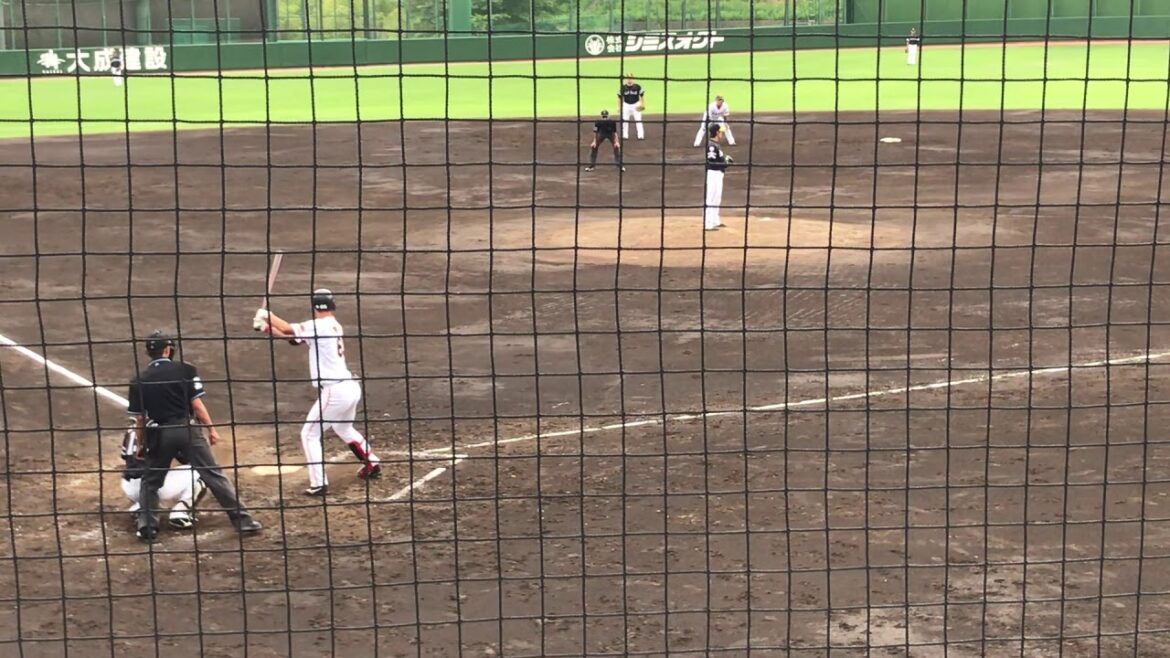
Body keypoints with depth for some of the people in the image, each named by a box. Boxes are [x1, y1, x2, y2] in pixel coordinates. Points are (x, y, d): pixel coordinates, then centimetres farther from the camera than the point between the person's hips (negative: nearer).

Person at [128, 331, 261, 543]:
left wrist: (142, 445, 17)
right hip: (187, 430, -1)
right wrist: (211, 429, 3)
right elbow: (197, 405, -5)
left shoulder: (139, 381, 3)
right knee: (214, 474, 3)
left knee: (151, 482, 19)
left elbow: (139, 420, 5)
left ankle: (147, 527, 10)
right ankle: (242, 519, 2)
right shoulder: (185, 370, -2)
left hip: (158, 435, 1)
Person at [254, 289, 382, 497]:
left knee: (309, 434, 2)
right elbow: (292, 336, 15)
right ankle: (372, 464, 42)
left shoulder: (320, 326, -13)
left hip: (335, 391, -9)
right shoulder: (334, 326, 13)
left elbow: (288, 330, -14)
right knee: (344, 429, 32)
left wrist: (267, 315, 2)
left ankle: (319, 484, -2)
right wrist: (267, 327, 10)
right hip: (350, 387, 9)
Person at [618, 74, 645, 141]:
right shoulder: (623, 88, -6)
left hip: (636, 105, -1)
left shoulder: (637, 87, -9)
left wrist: (643, 105, -5)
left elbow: (642, 95, 1)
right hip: (626, 105, 1)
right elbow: (620, 97, 3)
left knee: (638, 120, -6)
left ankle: (641, 135, -5)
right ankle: (625, 135, 15)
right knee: (625, 121, 4)